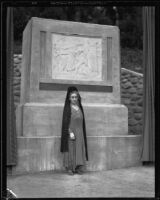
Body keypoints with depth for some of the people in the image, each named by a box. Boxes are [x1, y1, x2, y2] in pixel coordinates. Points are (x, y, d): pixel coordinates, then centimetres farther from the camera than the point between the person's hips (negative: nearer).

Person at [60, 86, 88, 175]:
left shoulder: (80, 107, 12)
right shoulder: (67, 108, -4)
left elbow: (82, 121, 14)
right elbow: (66, 122, -9)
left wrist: (82, 133, 9)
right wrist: (70, 132, -17)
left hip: (80, 132, 5)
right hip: (71, 132, -5)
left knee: (79, 149, 5)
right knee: (71, 149, -2)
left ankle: (78, 168, 10)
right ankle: (70, 168, 5)